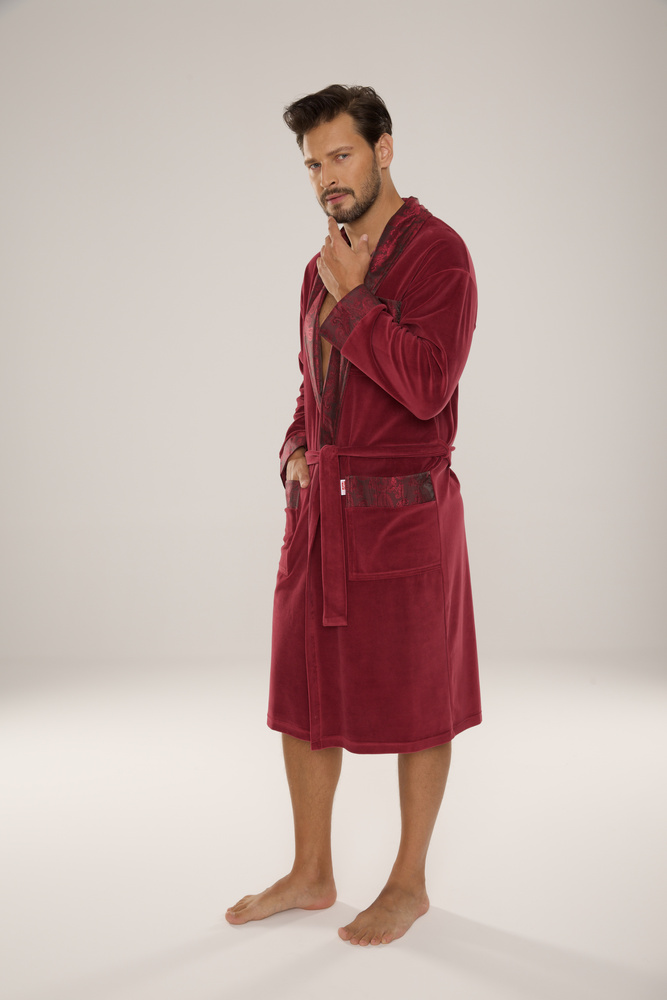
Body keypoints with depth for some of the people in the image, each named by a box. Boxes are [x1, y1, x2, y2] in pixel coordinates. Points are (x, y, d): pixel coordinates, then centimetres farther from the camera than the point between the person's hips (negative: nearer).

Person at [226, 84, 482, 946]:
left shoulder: (437, 252, -9)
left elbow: (427, 385, -21)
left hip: (403, 515, -7)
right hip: (317, 512, 8)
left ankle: (409, 883, 23)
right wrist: (296, 454, 5)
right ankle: (310, 874, 29)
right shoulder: (323, 267, 14)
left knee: (415, 709, 6)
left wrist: (352, 296, -15)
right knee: (303, 698, 13)